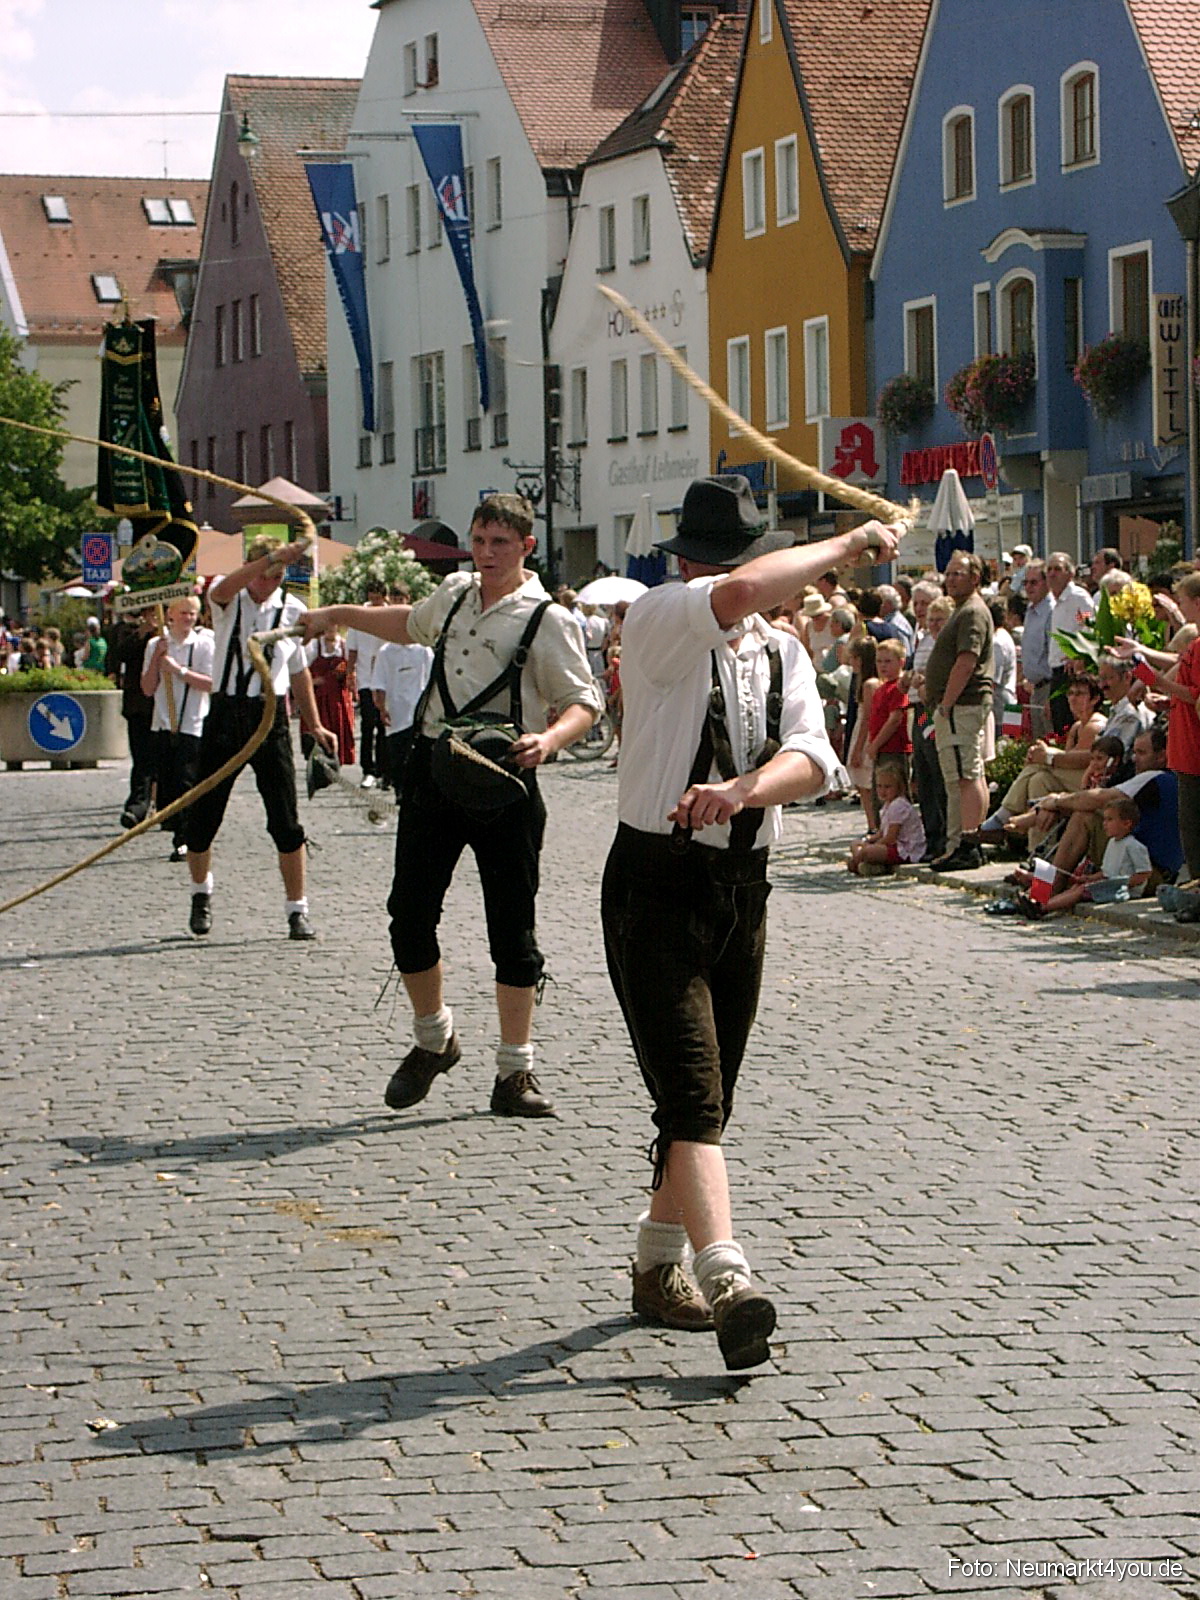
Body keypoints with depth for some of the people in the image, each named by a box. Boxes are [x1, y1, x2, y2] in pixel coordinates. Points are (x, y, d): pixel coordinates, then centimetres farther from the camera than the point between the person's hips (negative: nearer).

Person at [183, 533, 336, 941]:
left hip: (271, 717, 1)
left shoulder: (291, 609, 5)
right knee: (203, 815, 5)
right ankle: (201, 892, 30)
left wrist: (314, 725, 18)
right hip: (226, 713, -1)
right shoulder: (227, 601, -2)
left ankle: (297, 910, 4)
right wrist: (274, 557, -43)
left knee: (286, 821, -5)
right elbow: (223, 589, -29)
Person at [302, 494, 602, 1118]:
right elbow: (412, 625, 34)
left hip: (503, 781, -5)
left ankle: (514, 1072, 8)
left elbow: (584, 702, -9)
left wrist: (549, 740, -28)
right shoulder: (454, 593, 12)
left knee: (512, 928, -1)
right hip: (432, 770, 5)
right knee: (409, 913, 5)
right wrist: (337, 615, 36)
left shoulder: (547, 620, -7)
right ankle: (433, 1039, 27)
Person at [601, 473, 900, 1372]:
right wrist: (848, 545, -19)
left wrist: (742, 790, -29)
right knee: (693, 1095, -17)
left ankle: (659, 1270, 28)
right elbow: (737, 596, -30)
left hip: (743, 886, 6)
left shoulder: (784, 655, 10)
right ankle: (727, 1282, -27)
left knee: (705, 1101, 14)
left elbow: (811, 757, -8)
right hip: (656, 883, -6)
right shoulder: (659, 624, -8)